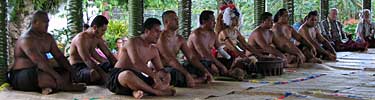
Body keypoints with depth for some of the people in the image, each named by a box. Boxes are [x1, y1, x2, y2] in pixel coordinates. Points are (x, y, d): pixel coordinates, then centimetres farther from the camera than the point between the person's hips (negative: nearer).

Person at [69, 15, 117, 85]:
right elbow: (87, 60, -31)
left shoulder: (98, 39, 6)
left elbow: (109, 54, 10)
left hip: (90, 66, 9)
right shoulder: (81, 38, -20)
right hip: (77, 69, -9)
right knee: (95, 73, -39)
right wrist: (104, 74, -39)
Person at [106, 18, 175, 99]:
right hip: (118, 75, -7)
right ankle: (156, 92, -33)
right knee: (128, 74, -44)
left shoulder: (153, 50, 13)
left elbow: (160, 70, 12)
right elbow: (136, 62, -28)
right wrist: (154, 75, -34)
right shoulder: (133, 42, -10)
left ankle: (136, 91, -29)